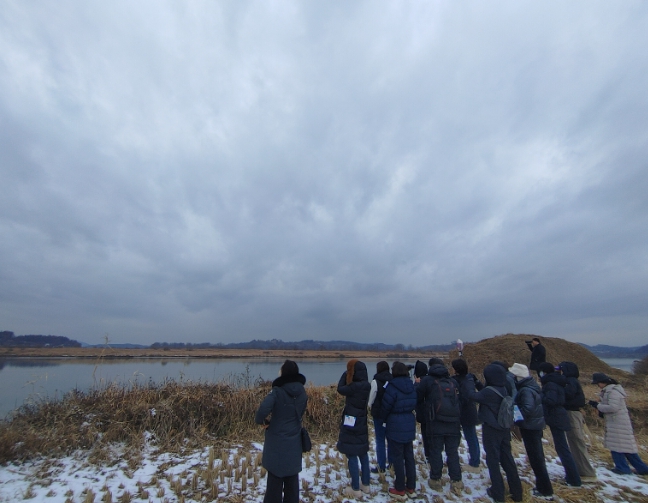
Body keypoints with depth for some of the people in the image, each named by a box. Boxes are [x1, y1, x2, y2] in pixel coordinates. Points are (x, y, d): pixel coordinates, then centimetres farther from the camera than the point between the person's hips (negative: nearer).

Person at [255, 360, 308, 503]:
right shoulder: (302, 392, -4)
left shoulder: (277, 391, -22)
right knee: (292, 477, 20)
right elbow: (299, 413, 8)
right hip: (294, 443, 5)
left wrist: (261, 420, -13)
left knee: (275, 478, 13)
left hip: (277, 443, -4)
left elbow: (263, 409, -34)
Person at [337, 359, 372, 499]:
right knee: (363, 454, 18)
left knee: (352, 456, 5)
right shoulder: (366, 385, -3)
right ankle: (365, 485, 30)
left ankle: (356, 489, 14)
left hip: (351, 425, -8)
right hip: (362, 425, 8)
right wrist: (348, 378, 2)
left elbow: (340, 389, -12)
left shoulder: (355, 387, -26)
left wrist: (345, 375, -4)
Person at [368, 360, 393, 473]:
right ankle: (392, 462, 26)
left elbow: (371, 398, -8)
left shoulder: (376, 381, -16)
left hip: (379, 413, -5)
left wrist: (371, 407, 10)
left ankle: (381, 466, 11)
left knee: (380, 440, 6)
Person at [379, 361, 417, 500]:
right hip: (409, 425, 6)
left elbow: (386, 406, -11)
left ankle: (400, 490, 17)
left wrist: (384, 418, 8)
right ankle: (411, 488, 27)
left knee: (397, 458, 6)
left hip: (395, 426, -6)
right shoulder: (411, 386, 1)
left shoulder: (392, 386, -19)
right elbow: (414, 405, 9)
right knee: (409, 456, 16)